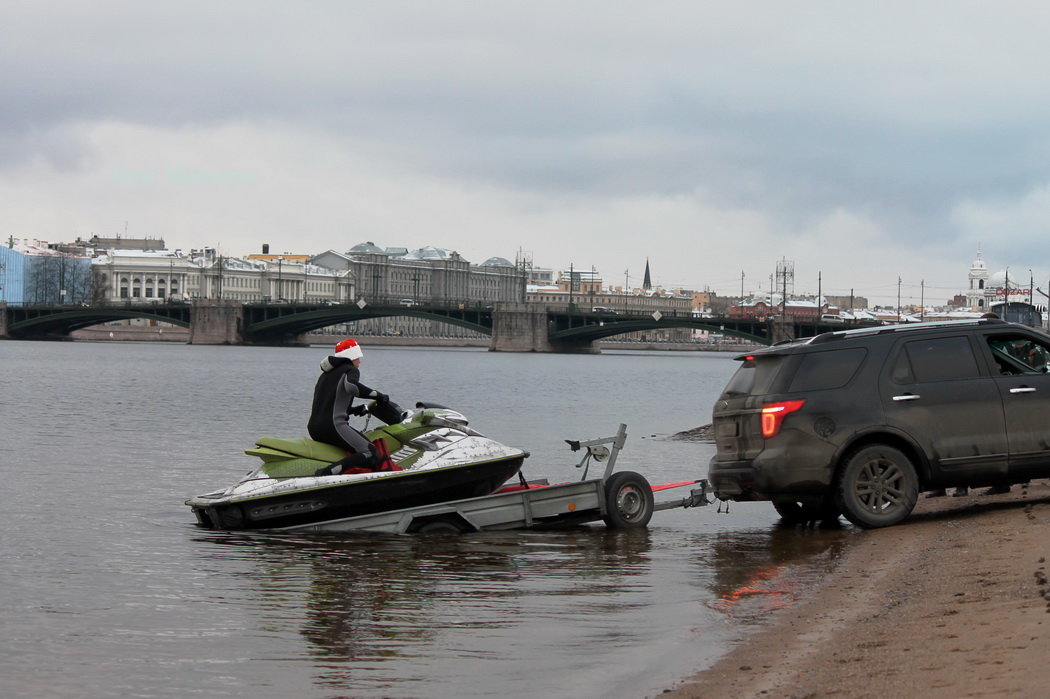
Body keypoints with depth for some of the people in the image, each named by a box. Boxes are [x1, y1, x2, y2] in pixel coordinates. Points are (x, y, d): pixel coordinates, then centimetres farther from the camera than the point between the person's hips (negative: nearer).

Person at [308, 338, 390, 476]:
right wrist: (377, 395, -15)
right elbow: (350, 384, -23)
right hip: (334, 426, -9)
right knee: (374, 456, -19)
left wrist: (353, 410, 25)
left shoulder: (325, 374, 27)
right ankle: (325, 474, -34)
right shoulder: (351, 370, 1)